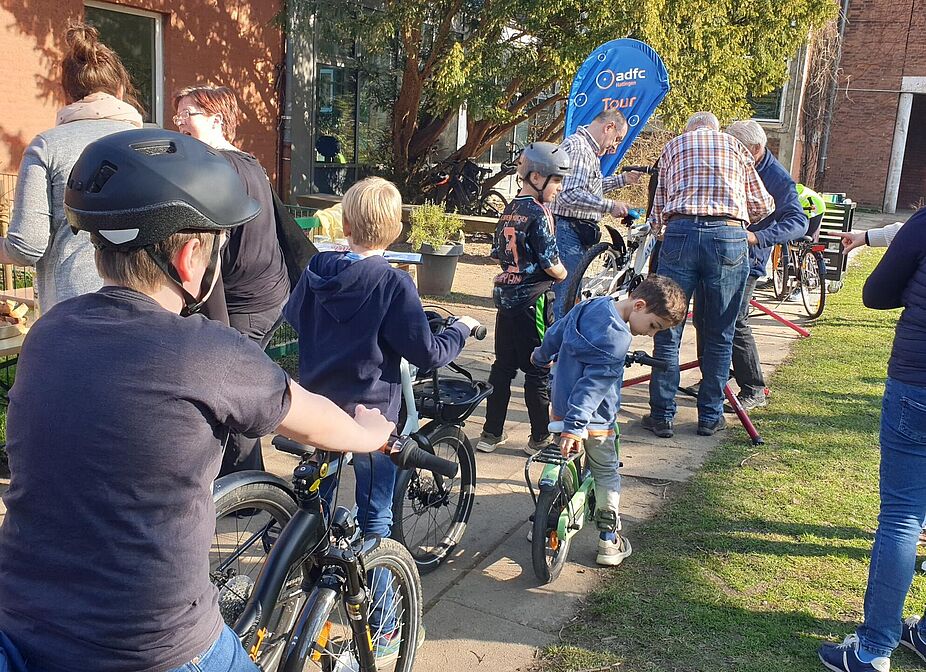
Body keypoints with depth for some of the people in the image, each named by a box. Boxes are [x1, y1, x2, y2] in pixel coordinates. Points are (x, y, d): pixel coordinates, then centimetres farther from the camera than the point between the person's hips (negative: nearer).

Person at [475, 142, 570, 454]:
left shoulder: (508, 212, 9)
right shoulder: (538, 214, -15)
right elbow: (550, 263, -16)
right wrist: (563, 274, 3)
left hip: (505, 297, 7)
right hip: (532, 300, -7)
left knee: (503, 366, 13)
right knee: (538, 371, 3)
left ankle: (491, 434, 18)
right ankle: (540, 438, 12)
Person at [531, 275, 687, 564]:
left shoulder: (589, 306, -1)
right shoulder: (618, 339, -26)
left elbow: (555, 332, 15)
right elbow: (593, 385, -31)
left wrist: (542, 357, 33)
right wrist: (575, 427, -32)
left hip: (560, 408, 7)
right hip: (594, 420, -7)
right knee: (607, 475, 13)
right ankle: (608, 540, 17)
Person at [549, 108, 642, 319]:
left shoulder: (588, 149, 19)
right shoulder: (577, 147, -15)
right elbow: (570, 195, -26)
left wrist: (622, 179, 24)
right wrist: (610, 206, -24)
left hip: (576, 233, 11)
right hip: (567, 231, -11)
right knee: (565, 300, -9)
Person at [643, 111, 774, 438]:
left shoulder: (673, 146, 20)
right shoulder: (734, 145, 21)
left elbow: (659, 209, 16)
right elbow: (762, 206, 20)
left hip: (681, 232, 0)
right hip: (729, 238, 0)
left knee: (667, 332, 7)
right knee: (719, 335, 10)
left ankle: (662, 415, 10)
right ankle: (710, 416, 17)